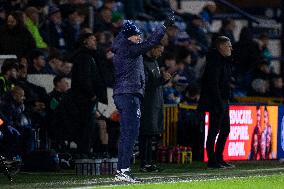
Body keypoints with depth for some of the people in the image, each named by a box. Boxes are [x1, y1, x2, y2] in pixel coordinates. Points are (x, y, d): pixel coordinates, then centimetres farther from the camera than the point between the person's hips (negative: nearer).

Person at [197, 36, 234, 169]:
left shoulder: (224, 61, 16)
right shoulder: (214, 61, -15)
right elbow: (213, 83, -20)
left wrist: (226, 101, 16)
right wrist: (219, 103, -23)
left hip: (223, 101, 10)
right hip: (216, 101, -10)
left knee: (225, 129, 12)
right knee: (214, 130, -5)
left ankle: (219, 159, 18)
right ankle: (212, 161, -2)